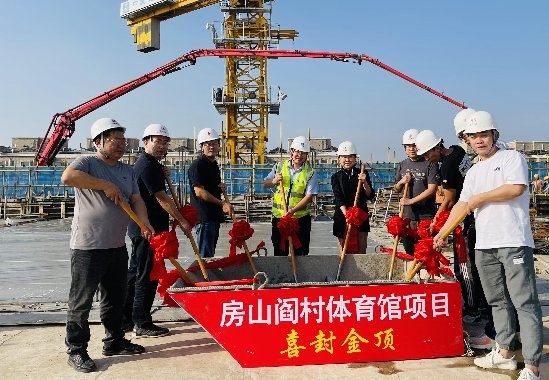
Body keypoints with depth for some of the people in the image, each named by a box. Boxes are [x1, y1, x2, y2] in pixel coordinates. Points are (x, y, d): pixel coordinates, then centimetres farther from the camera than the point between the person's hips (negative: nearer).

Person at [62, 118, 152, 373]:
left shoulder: (127, 171, 14)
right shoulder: (87, 163, -7)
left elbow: (136, 200, 10)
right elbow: (68, 176, -28)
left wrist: (145, 223, -9)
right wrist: (106, 185, -22)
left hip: (117, 246, 7)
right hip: (88, 247, -7)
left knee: (116, 298, 17)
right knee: (81, 301, 3)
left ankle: (114, 342, 32)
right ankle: (76, 351, 16)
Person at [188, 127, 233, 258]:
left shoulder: (214, 164, 16)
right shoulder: (197, 165, -12)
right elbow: (199, 191, -21)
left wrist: (222, 187, 6)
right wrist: (222, 203, -21)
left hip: (214, 214, 9)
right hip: (204, 216, -9)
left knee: (211, 252, 18)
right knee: (205, 255, -5)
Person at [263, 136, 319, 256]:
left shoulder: (310, 173, -5)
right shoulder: (279, 167, 5)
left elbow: (309, 196, -13)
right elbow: (265, 184, 13)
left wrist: (293, 210, -24)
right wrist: (274, 181, -10)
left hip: (301, 218, -2)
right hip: (279, 216, 3)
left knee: (300, 252, 6)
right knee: (279, 251, 13)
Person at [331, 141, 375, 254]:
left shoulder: (362, 174, 5)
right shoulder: (336, 177, 2)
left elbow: (370, 196, -1)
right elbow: (339, 199, -8)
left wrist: (364, 182, -18)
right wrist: (347, 215, -22)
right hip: (342, 216, -1)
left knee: (361, 251, 3)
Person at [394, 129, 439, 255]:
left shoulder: (430, 164, -5)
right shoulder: (402, 165, 12)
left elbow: (432, 189, -13)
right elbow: (396, 190, 20)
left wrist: (411, 201, -16)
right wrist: (401, 182, -2)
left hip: (426, 216, -5)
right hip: (407, 215, 5)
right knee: (409, 251, 13)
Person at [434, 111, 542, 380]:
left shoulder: (511, 158, 1)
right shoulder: (473, 172, 20)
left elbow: (517, 187, -16)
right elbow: (462, 205, 20)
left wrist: (479, 198, -6)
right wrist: (442, 233, 15)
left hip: (514, 242, -7)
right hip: (484, 246, 7)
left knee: (525, 303, -7)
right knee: (498, 301, 14)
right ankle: (504, 352, 26)